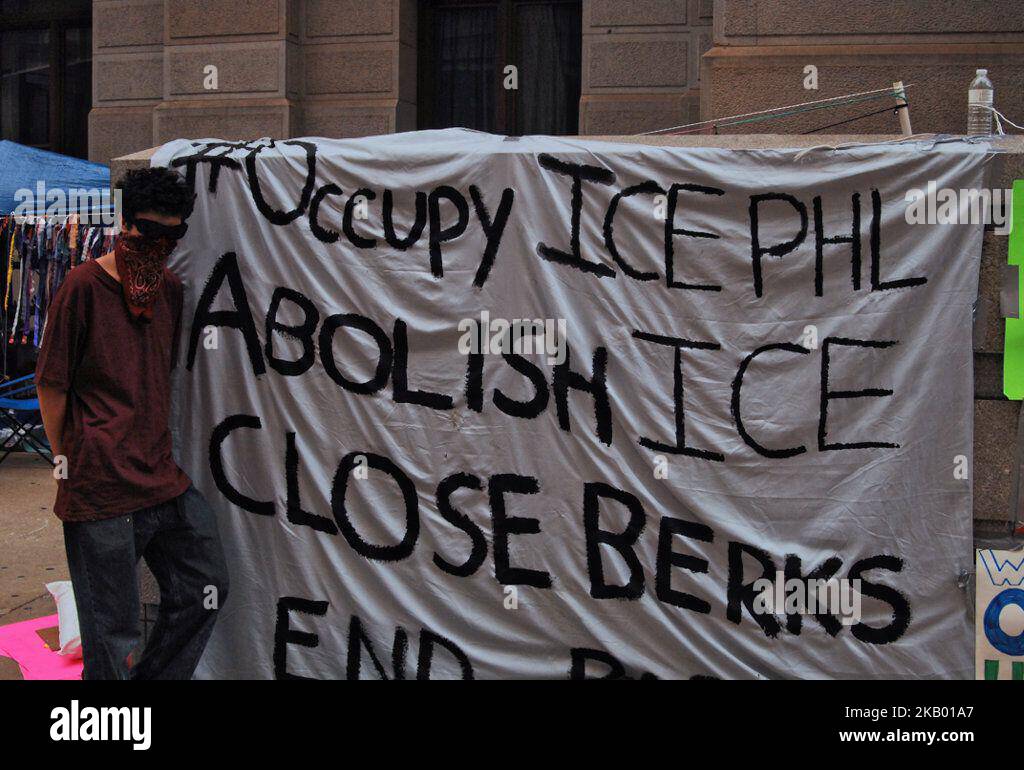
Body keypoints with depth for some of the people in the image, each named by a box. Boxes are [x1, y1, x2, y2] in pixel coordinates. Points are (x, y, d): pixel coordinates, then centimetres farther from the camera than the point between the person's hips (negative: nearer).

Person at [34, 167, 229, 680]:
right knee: (112, 632, 1)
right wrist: (67, 460, -1)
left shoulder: (170, 287, 10)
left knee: (206, 589, 11)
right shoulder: (85, 285, -10)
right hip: (101, 486, -7)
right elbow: (50, 384, -5)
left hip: (162, 478, 7)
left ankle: (155, 678, 28)